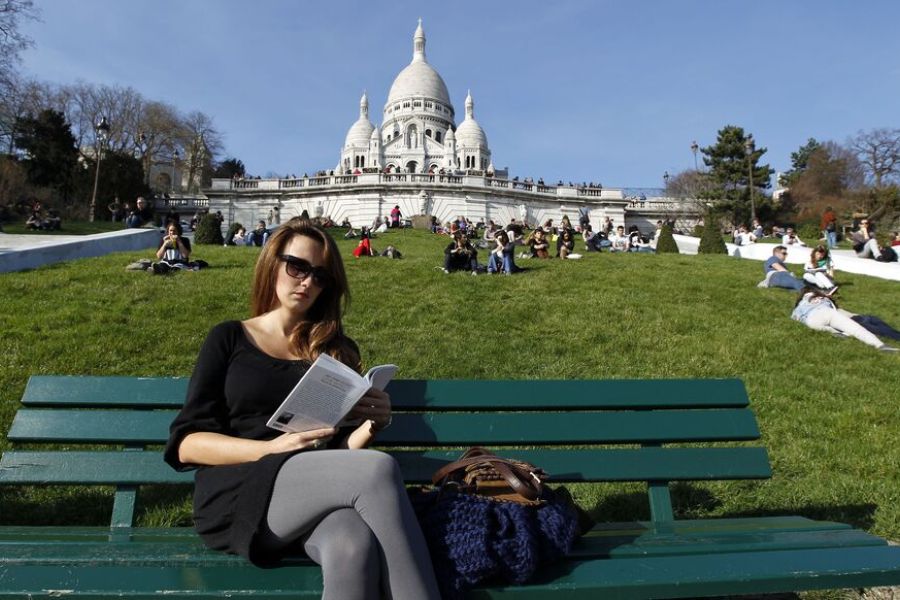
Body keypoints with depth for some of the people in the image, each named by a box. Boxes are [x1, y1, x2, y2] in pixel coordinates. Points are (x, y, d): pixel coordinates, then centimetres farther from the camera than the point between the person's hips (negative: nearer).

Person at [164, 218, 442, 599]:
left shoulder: (336, 348, 19)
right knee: (378, 469, -32)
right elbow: (187, 443, 3)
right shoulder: (229, 338, 12)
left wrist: (373, 424, -6)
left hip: (320, 490, 2)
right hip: (239, 493, -2)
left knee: (354, 546, -37)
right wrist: (272, 449, -12)